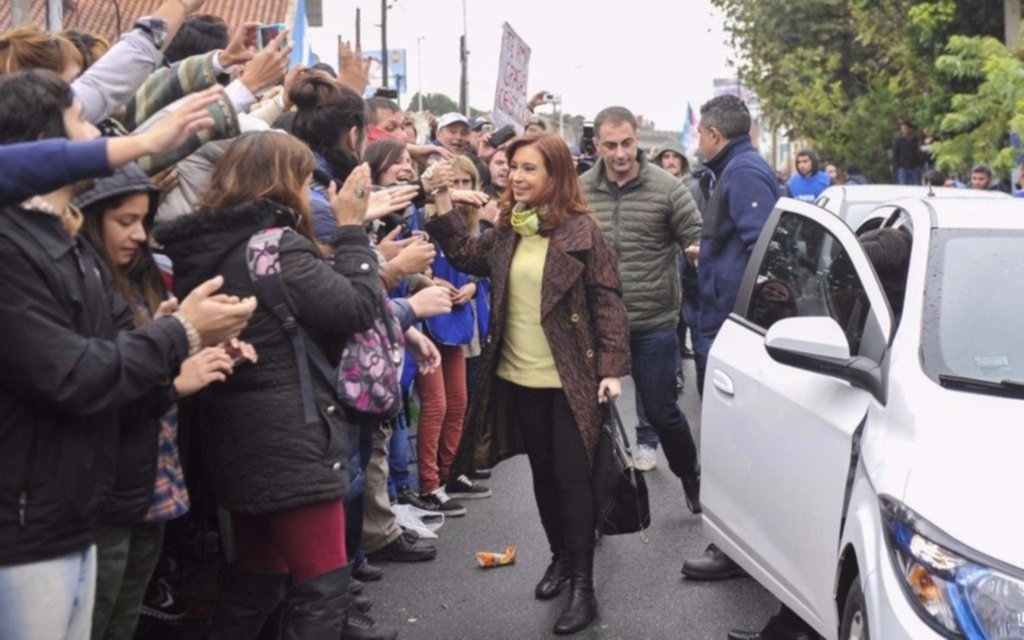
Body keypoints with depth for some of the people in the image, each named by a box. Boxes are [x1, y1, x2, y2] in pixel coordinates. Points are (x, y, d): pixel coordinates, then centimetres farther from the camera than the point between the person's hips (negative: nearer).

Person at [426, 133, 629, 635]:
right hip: (518, 377, 6)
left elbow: (607, 300, -10)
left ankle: (583, 585, 5)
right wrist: (444, 206, 5)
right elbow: (466, 256, 17)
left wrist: (611, 367, -16)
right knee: (543, 473, 16)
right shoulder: (506, 230, 6)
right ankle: (560, 558, 33)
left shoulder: (580, 230, -10)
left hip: (569, 380, -5)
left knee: (572, 477, -2)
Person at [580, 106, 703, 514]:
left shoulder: (667, 188, -7)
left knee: (662, 412, 7)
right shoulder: (580, 191, 0)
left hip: (654, 324, -2)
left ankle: (690, 476, 35)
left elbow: (697, 242, -2)